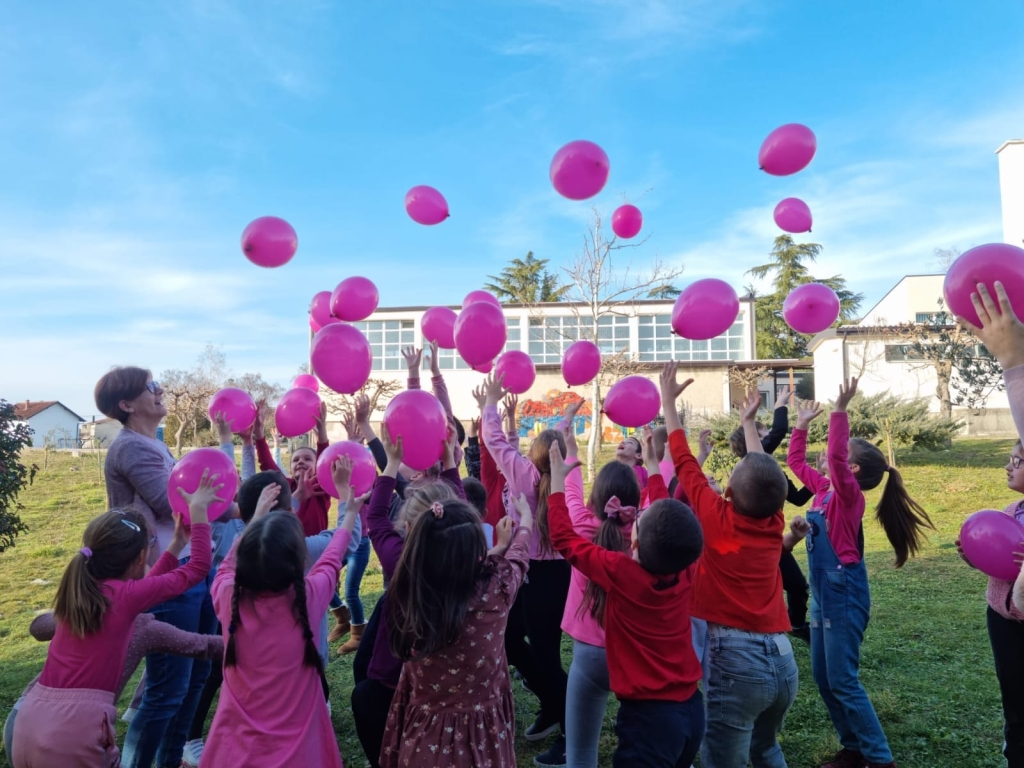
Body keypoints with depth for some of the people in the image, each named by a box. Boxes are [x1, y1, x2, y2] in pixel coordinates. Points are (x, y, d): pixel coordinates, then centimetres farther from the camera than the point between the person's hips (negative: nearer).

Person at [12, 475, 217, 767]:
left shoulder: (77, 588, 10)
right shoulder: (125, 595, -9)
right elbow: (199, 567, 0)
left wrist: (177, 544, 29)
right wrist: (198, 509, 7)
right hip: (75, 730, -7)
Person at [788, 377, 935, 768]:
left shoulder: (848, 493, -14)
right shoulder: (824, 488, 7)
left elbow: (835, 455, -32)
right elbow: (796, 461, 20)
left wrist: (840, 410, -36)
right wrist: (802, 424, 17)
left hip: (845, 592, -9)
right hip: (822, 592, 9)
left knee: (843, 681, -2)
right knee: (822, 677, 14)